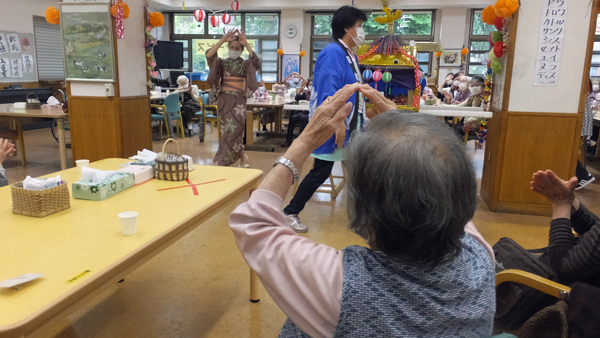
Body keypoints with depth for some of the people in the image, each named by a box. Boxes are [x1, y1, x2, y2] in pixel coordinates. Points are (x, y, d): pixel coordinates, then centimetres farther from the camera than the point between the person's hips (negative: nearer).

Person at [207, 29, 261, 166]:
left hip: (238, 101, -3)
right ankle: (241, 156, 23)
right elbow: (209, 55, -11)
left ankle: (220, 162, -2)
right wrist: (223, 40, -19)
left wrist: (246, 44, -22)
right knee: (228, 131, 7)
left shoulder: (245, 64, 4)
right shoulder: (223, 62, 8)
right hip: (223, 100, 3)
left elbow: (257, 62, -18)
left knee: (233, 132, -10)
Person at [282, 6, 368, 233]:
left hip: (351, 126, 10)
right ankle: (290, 212, 11)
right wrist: (338, 123, -28)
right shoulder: (333, 52, -16)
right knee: (321, 172, -3)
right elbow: (329, 93, -25)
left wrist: (362, 118, 20)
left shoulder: (350, 54, 14)